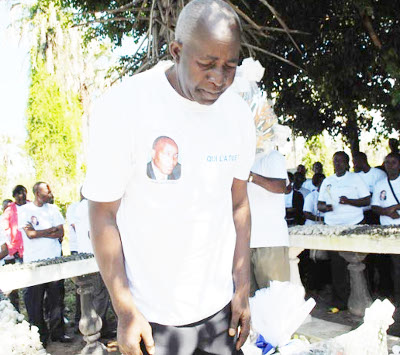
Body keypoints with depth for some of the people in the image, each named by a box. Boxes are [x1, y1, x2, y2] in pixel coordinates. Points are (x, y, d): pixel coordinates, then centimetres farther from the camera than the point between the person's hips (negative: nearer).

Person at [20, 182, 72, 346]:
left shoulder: (53, 209, 12)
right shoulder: (25, 210, 1)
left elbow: (61, 233, 4)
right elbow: (30, 233, -11)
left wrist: (40, 233, -7)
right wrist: (51, 230, -3)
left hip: (54, 259, 3)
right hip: (33, 262, -3)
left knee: (56, 298, 5)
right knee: (35, 300, 1)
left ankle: (57, 332, 14)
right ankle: (39, 336, 12)